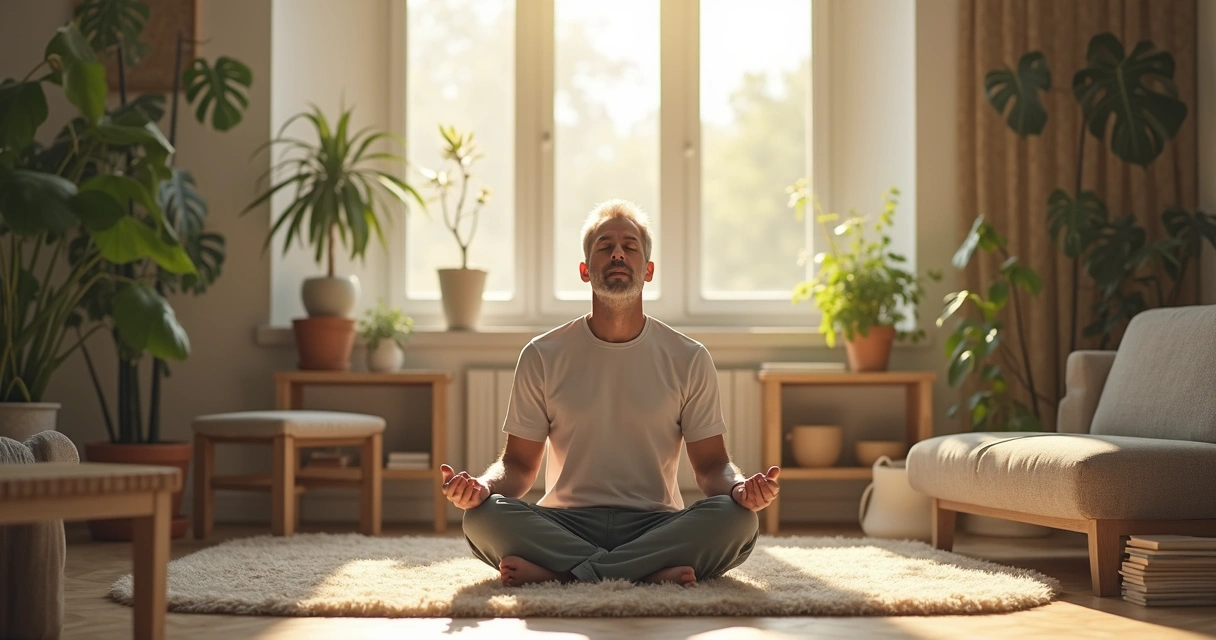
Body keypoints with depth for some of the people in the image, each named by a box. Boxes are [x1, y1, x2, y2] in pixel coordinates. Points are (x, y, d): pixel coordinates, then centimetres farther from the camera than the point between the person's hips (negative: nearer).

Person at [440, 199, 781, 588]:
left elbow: (711, 464, 7)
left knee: (736, 519, -30)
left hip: (655, 524, 1)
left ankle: (560, 572, -28)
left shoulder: (688, 359, 7)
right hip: (566, 524, 0)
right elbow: (519, 463, 8)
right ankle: (652, 572, -28)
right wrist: (484, 486, -16)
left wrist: (739, 488, -18)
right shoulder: (543, 356, 7)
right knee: (483, 515, -30)